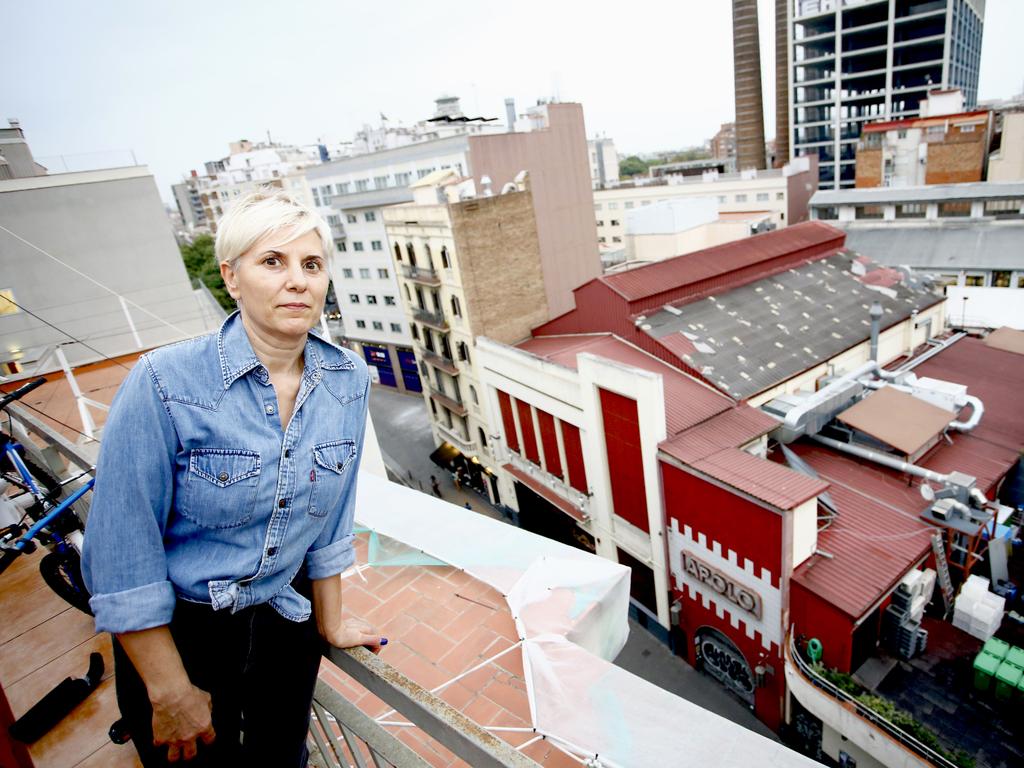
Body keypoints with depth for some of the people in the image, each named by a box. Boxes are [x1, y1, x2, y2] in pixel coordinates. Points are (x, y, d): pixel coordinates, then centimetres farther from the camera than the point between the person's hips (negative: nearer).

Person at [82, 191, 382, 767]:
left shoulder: (349, 381, -11)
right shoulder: (165, 383, -23)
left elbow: (331, 519, -1)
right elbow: (122, 556, -18)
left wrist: (329, 624, 9)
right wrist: (172, 694, -11)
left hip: (286, 626, 4)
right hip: (177, 632, -3)